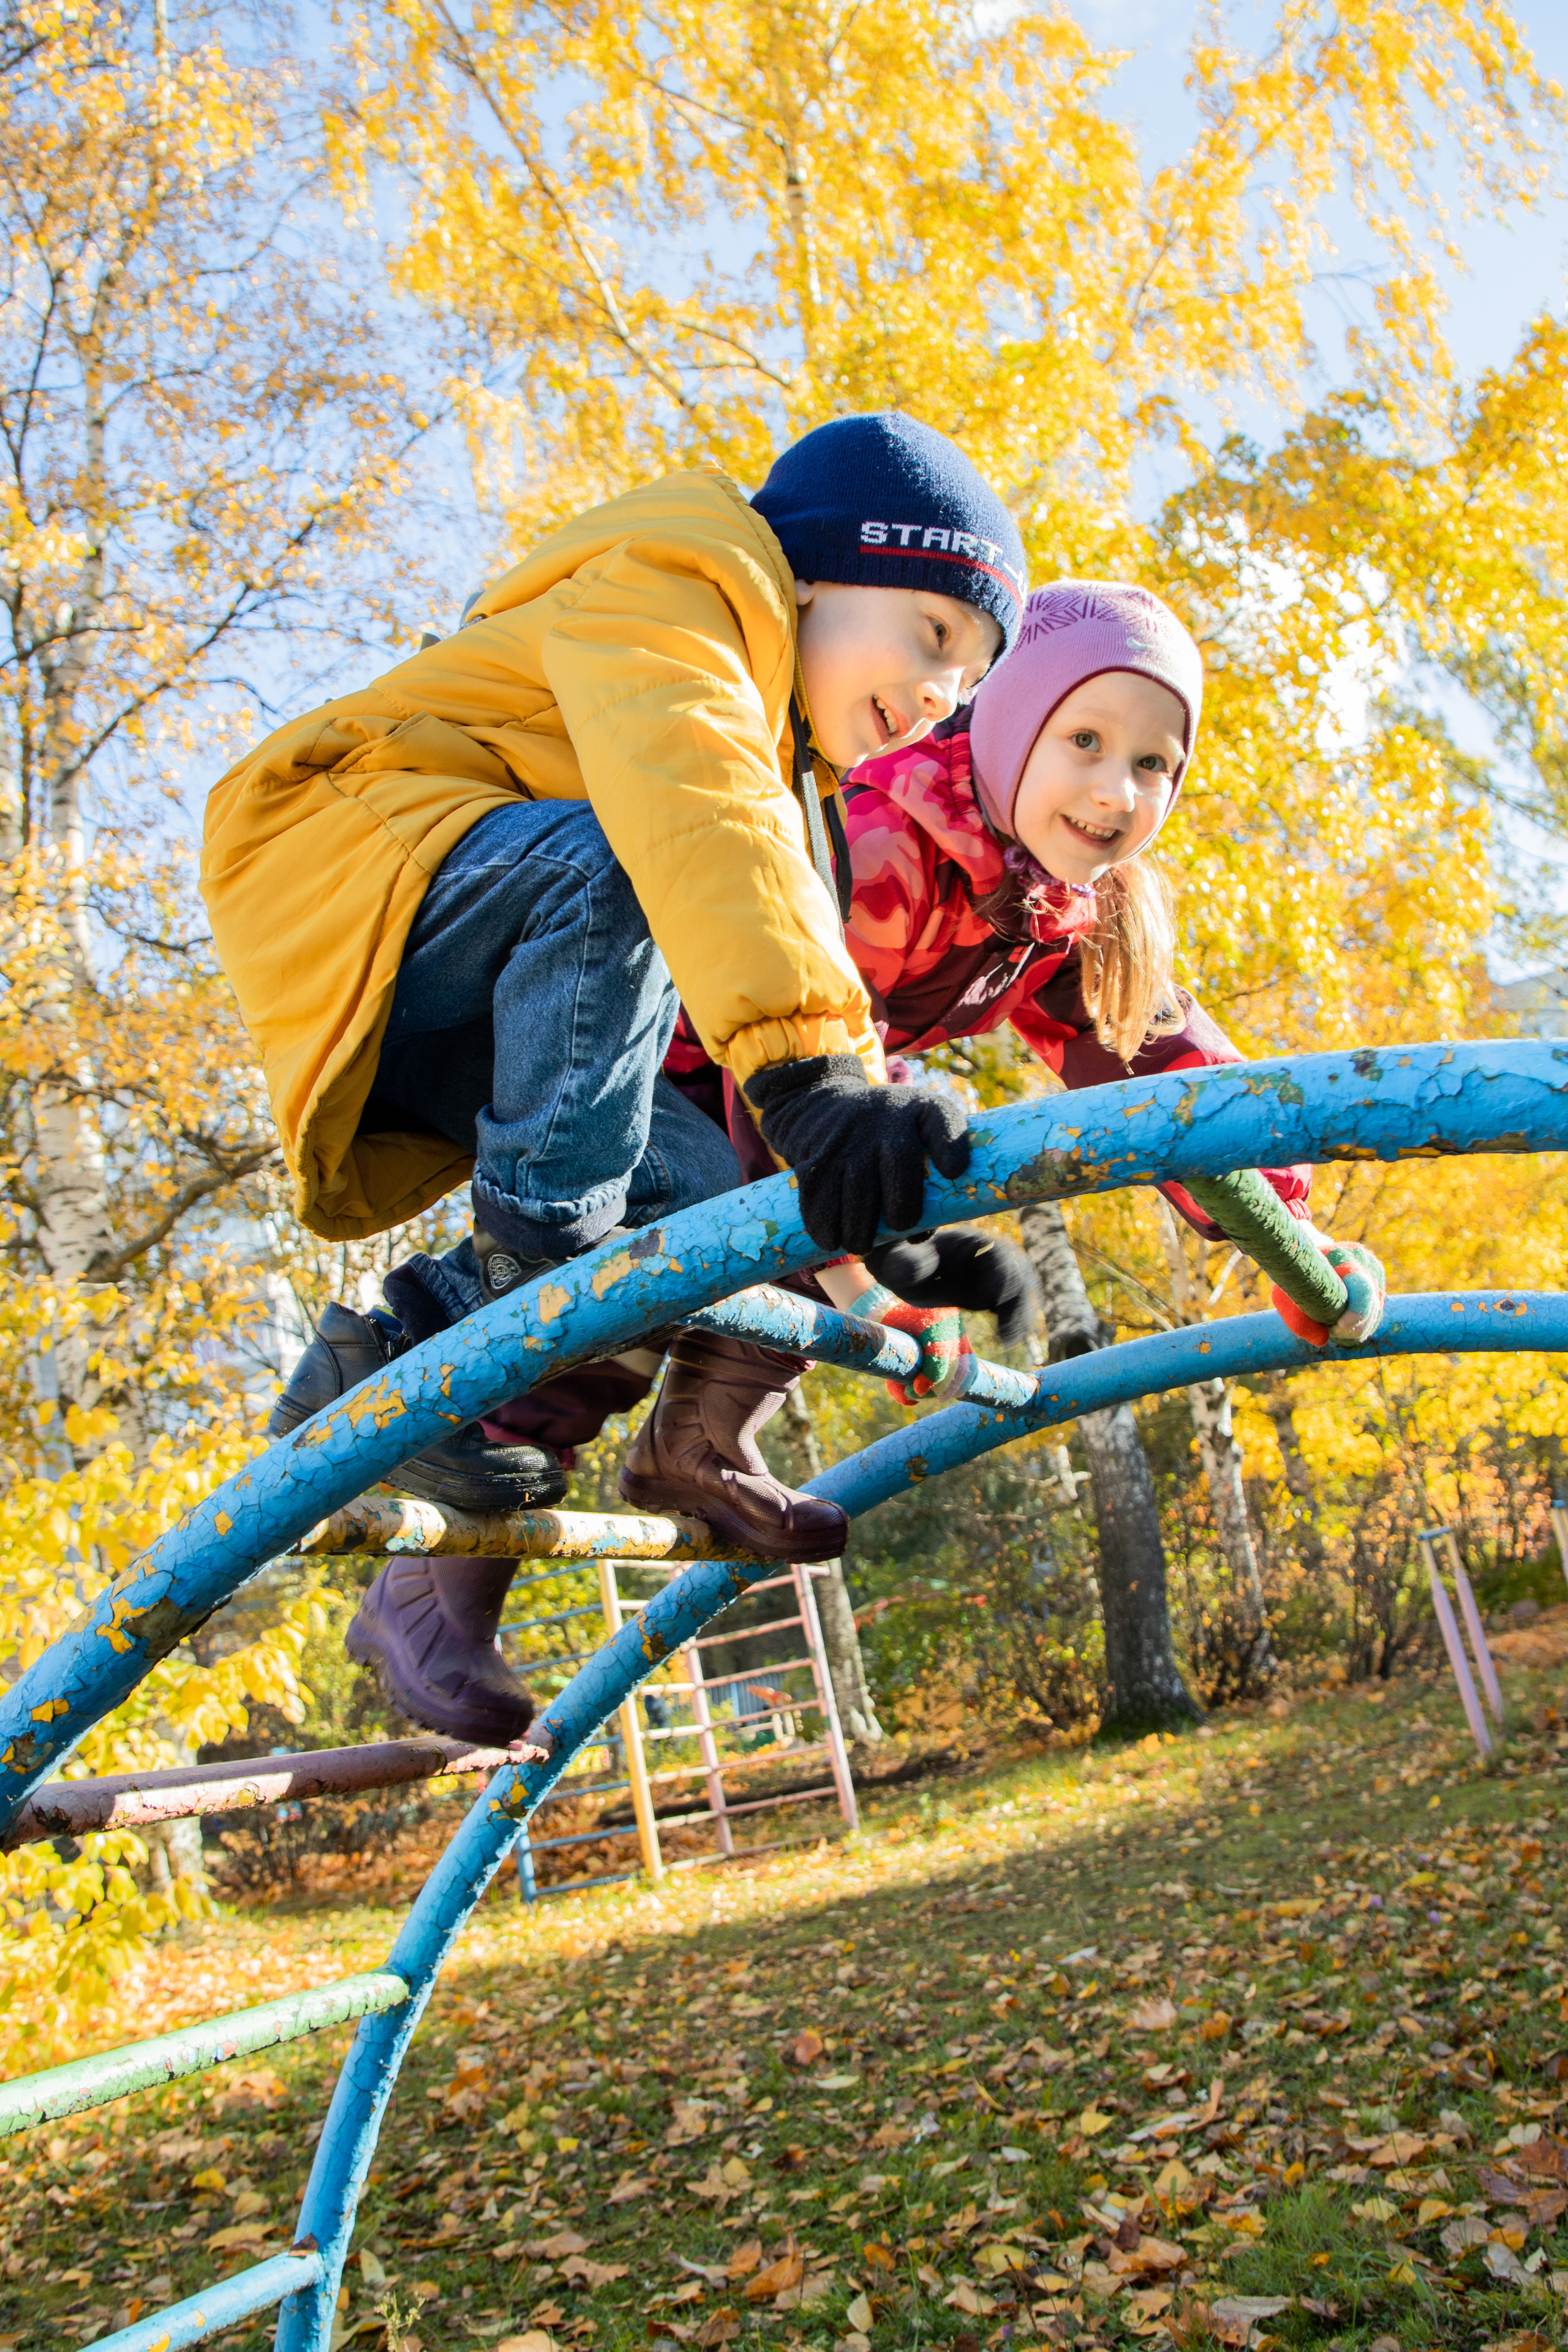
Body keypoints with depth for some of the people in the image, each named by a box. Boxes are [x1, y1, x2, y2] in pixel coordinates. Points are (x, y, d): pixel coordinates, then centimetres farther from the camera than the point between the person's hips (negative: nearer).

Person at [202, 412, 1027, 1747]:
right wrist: (811, 1062, -47)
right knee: (608, 871, -36)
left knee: (706, 1203, -10)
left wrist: (891, 1215, 9)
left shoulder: (783, 769, 21)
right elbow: (683, 798, -31)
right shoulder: (682, 574, -9)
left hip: (455, 1023, 9)